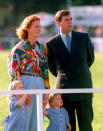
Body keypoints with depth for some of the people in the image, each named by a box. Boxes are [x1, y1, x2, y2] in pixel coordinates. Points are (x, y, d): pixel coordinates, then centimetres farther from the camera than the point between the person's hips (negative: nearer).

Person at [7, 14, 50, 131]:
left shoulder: (41, 48, 13)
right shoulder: (19, 48, -5)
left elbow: (45, 70, 15)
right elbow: (13, 71, -8)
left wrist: (47, 90, 8)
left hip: (40, 86, 6)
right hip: (25, 85, -6)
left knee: (36, 122, 6)